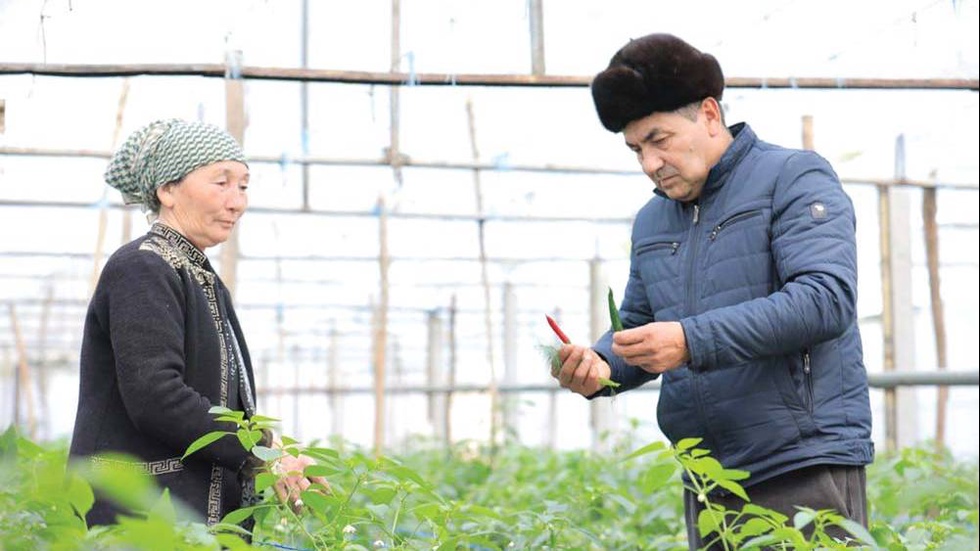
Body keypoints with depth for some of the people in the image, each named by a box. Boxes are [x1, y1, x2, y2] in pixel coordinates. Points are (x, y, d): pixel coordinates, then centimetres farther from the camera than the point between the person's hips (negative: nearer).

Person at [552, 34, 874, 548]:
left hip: (806, 470, -6)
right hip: (708, 485, 6)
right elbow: (636, 326, 24)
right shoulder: (650, 221, 17)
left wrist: (692, 341, -23)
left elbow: (827, 299, -17)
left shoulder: (793, 177, -4)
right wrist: (599, 364, -2)